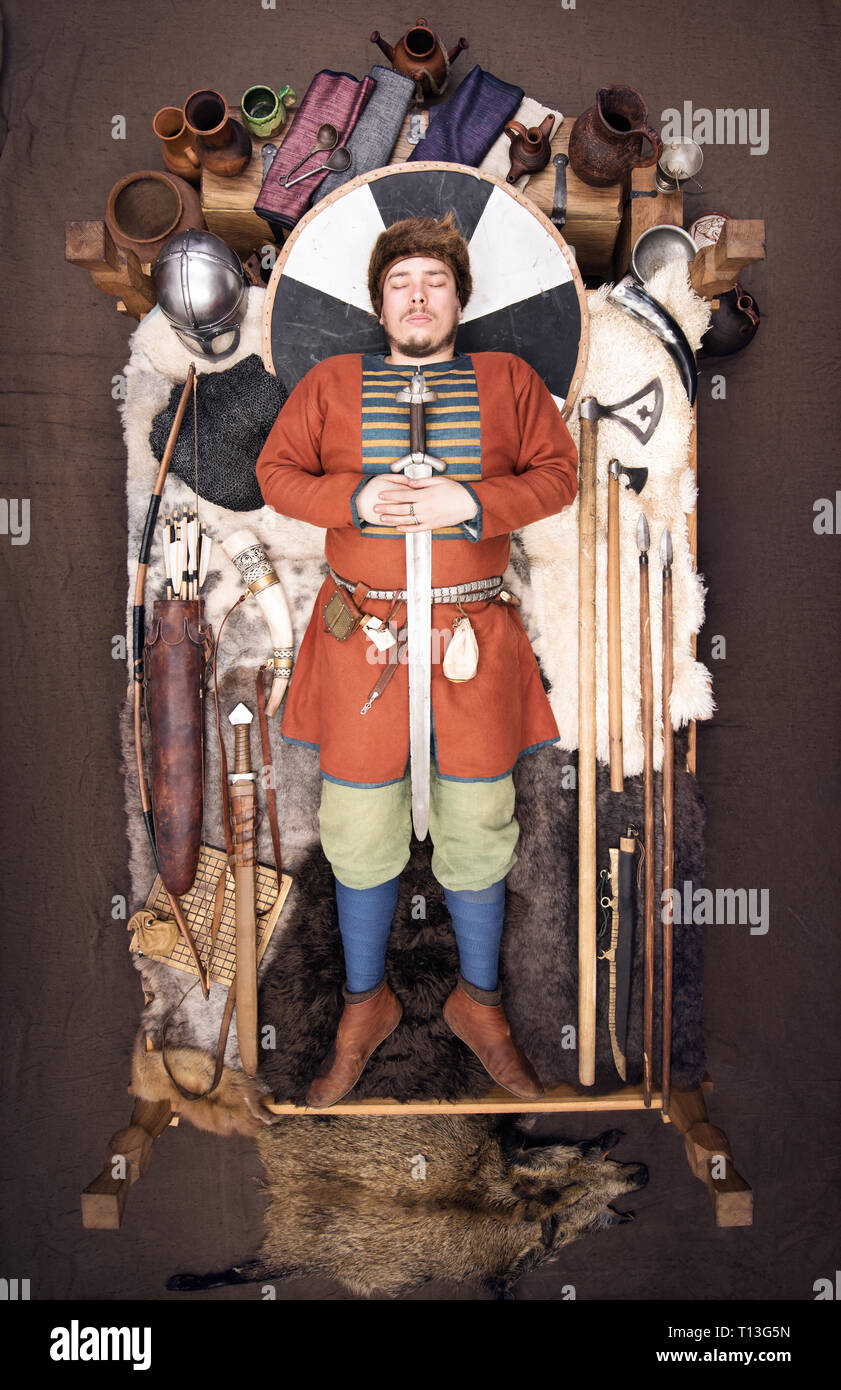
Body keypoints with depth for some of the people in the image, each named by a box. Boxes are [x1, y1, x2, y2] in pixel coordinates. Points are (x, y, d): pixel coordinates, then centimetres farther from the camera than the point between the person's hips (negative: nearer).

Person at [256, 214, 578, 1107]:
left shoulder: (507, 378, 9)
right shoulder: (330, 382, 9)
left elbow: (558, 473, 5)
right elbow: (277, 473, 8)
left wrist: (472, 502, -12)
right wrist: (356, 498, -11)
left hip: (476, 637, 0)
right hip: (360, 636, 0)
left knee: (477, 825, 8)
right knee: (360, 830, 6)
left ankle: (479, 1002, 29)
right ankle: (365, 1005, 27)